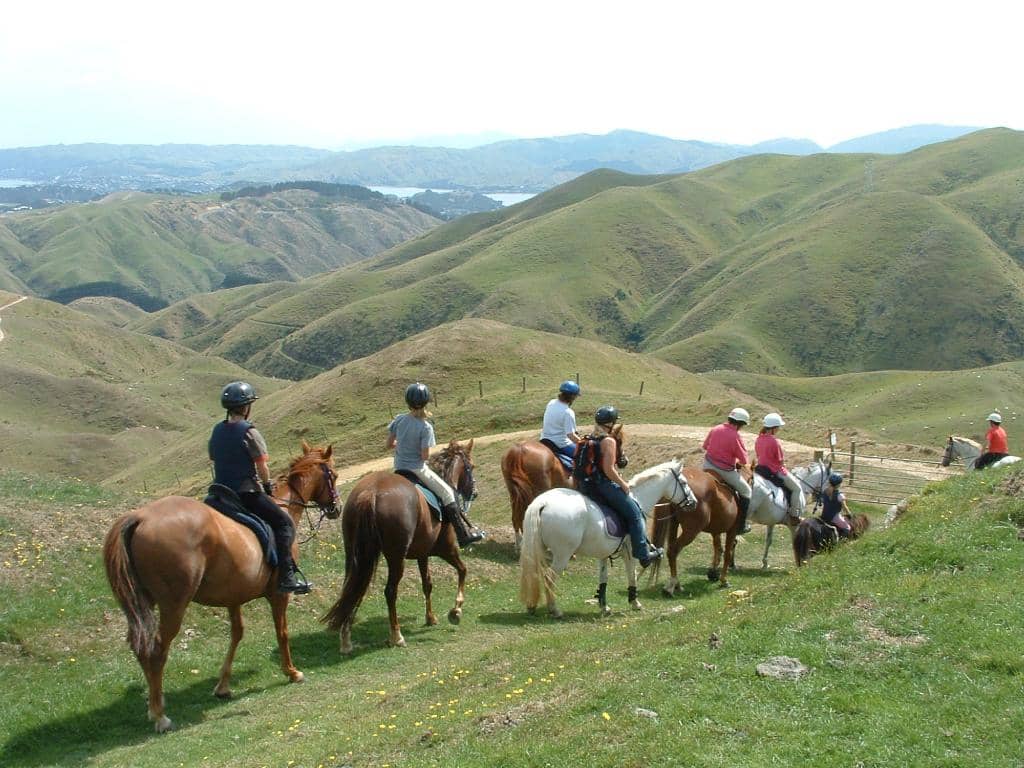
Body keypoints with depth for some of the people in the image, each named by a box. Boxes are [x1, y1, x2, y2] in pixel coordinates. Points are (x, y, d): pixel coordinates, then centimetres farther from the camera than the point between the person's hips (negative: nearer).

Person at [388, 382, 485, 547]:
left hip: (399, 468, 6)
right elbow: (425, 456, -17)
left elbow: (389, 444, 3)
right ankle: (463, 535, 2)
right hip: (417, 469, -6)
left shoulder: (399, 420, -5)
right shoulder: (425, 427, -19)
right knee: (447, 493, 4)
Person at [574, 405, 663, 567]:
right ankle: (644, 554, -2)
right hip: (604, 485, -9)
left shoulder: (585, 441, 10)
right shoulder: (608, 441, -14)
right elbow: (608, 469, -22)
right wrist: (623, 484, -9)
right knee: (635, 514, 1)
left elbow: (578, 467, 11)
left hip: (585, 487, 9)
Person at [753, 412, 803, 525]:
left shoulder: (759, 439, 1)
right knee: (796, 488, 7)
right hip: (775, 472, -8)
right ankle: (794, 515, 4)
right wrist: (782, 465, 7)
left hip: (760, 468, 8)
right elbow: (781, 461, -14)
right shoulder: (775, 442, -21)